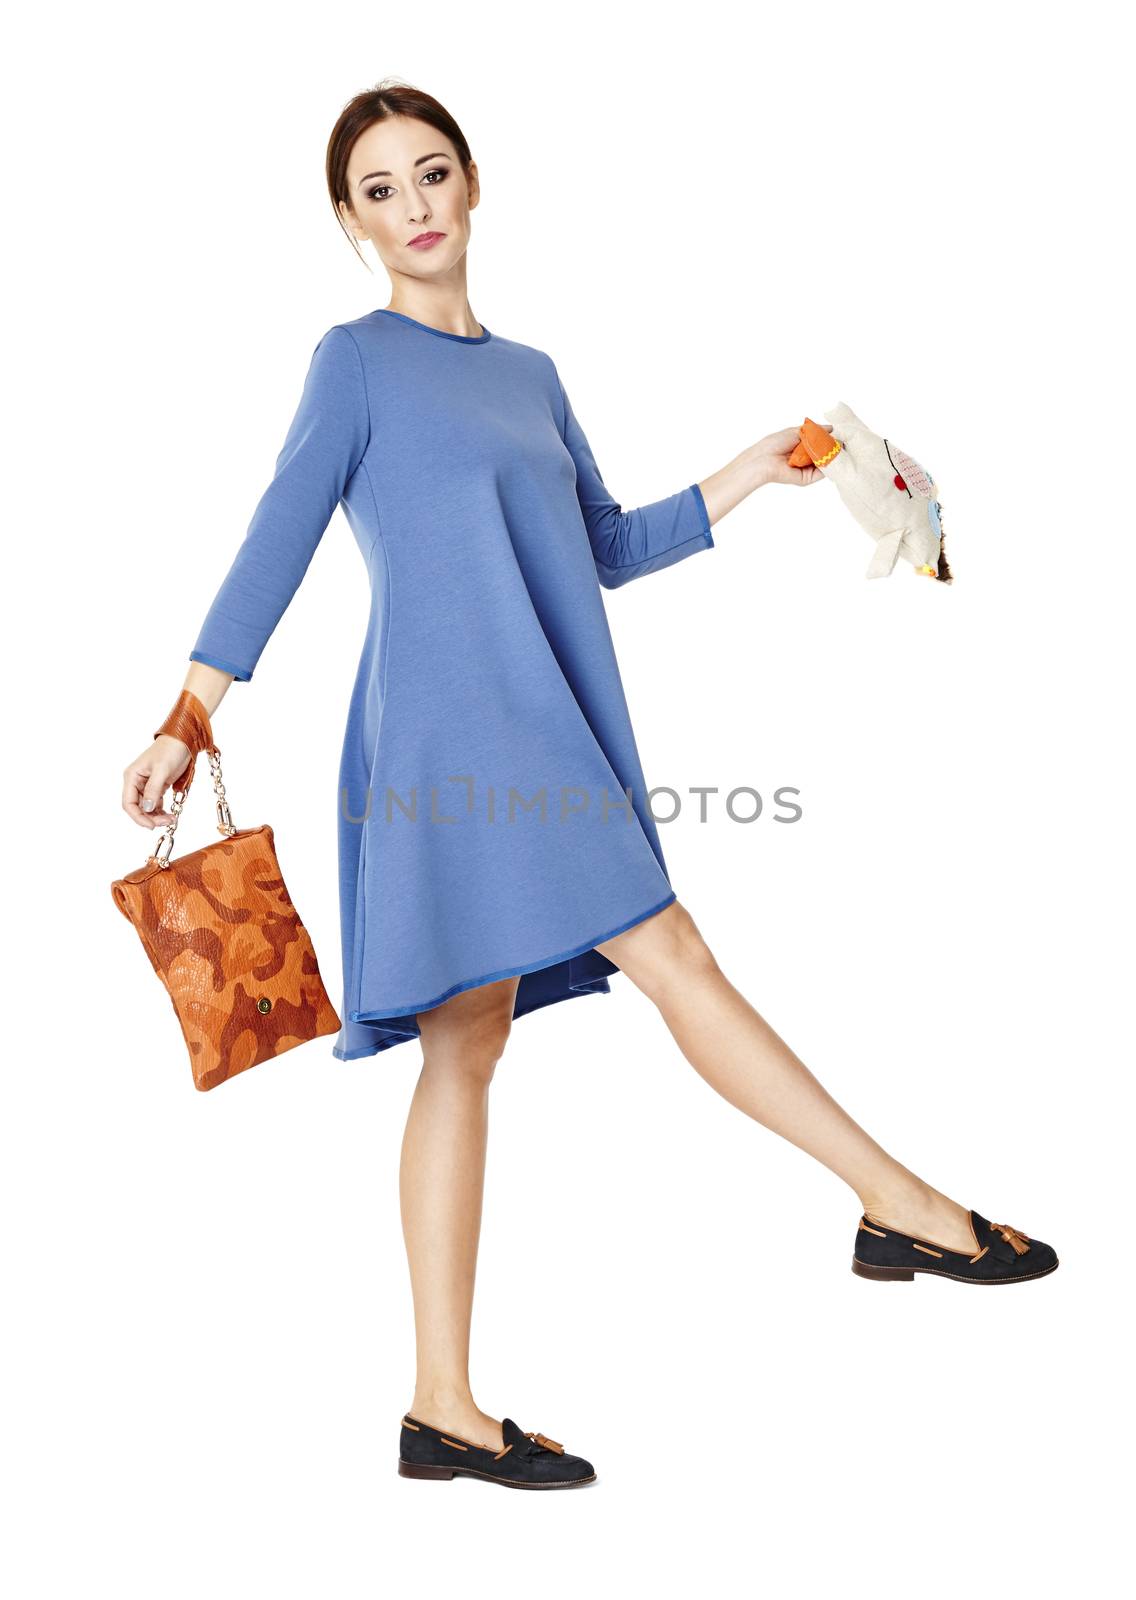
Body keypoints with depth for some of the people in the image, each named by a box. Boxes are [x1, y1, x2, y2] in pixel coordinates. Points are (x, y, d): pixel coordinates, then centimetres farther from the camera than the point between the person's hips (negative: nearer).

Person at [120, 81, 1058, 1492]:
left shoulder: (530, 373, 21)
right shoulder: (358, 359, 2)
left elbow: (610, 549, 24)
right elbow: (275, 545, -5)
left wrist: (747, 475, 18)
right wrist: (185, 723, -12)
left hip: (543, 730, 7)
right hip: (457, 727, -7)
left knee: (467, 1044, 5)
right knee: (673, 957, -9)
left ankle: (443, 1407, 10)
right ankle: (902, 1205, 2)